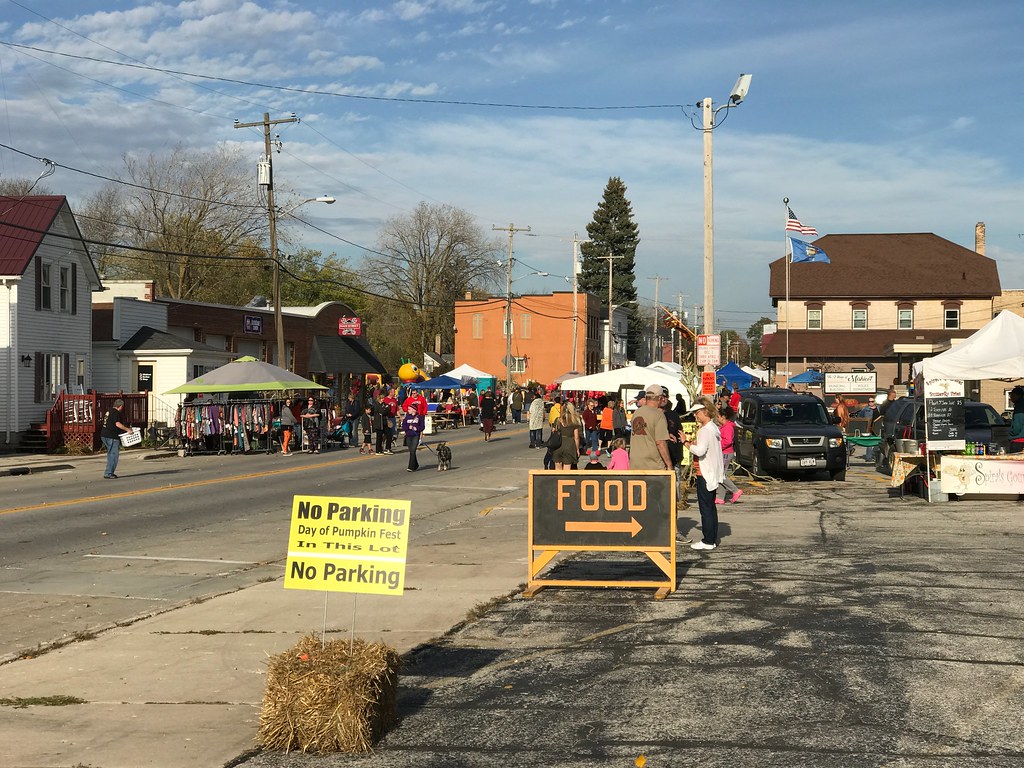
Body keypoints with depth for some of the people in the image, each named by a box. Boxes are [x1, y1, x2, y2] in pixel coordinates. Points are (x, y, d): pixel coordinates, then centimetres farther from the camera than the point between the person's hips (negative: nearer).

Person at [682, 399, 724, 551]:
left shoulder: (705, 430, -17)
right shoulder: (714, 428, 14)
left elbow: (700, 451, -27)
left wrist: (686, 442, -15)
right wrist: (693, 442, 3)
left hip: (705, 474, -10)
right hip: (713, 474, 10)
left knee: (705, 507, -5)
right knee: (711, 507, 13)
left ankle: (708, 541, -3)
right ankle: (712, 539, 17)